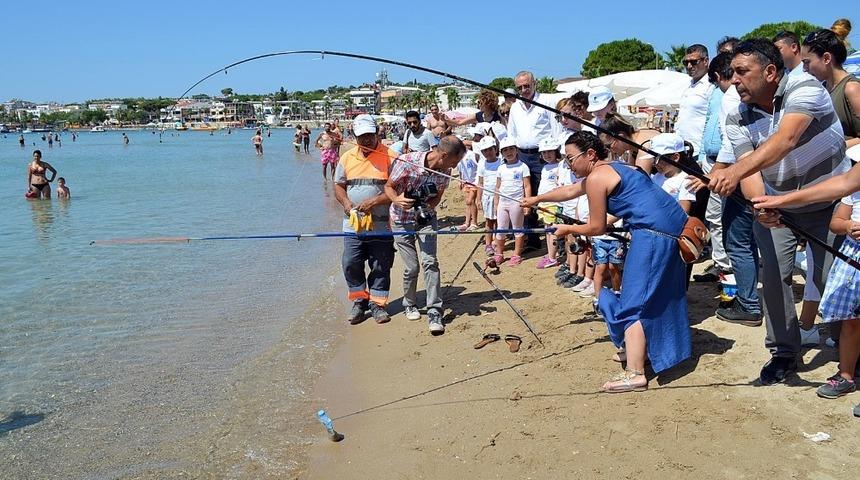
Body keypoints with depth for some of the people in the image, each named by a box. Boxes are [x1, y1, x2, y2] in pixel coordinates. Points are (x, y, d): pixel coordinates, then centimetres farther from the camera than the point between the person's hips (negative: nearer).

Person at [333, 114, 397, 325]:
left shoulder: (390, 157, -7)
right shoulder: (347, 157, 7)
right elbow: (339, 185, 14)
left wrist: (373, 201, -19)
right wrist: (346, 202, -6)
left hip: (381, 226, -3)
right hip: (353, 225, 3)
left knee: (381, 267, 6)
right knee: (350, 264, 5)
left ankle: (377, 304, 20)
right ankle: (359, 301, 22)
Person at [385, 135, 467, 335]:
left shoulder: (444, 171, -12)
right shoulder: (407, 161, -24)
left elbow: (438, 196, 1)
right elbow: (388, 186, -12)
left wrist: (427, 206, -22)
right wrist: (397, 199, -34)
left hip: (426, 219, 3)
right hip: (402, 220, -3)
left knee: (430, 262, -12)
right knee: (411, 267, -1)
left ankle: (434, 312, -7)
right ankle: (409, 304, 25)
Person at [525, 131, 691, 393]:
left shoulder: (597, 178, -8)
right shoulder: (614, 168, 22)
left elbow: (597, 228, -4)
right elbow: (569, 190, 35)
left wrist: (568, 229, 13)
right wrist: (537, 199, 45)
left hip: (652, 233, -11)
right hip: (675, 227, 11)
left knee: (634, 303, -7)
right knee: (657, 293, 22)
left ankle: (634, 374, -9)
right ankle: (639, 349, 37)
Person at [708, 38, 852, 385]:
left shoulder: (804, 88, -22)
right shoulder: (738, 119, -8)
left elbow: (785, 140, -40)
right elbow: (750, 168, -18)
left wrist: (736, 171, -55)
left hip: (830, 202, -3)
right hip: (777, 207, 4)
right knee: (774, 277, -5)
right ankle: (784, 352, 12)